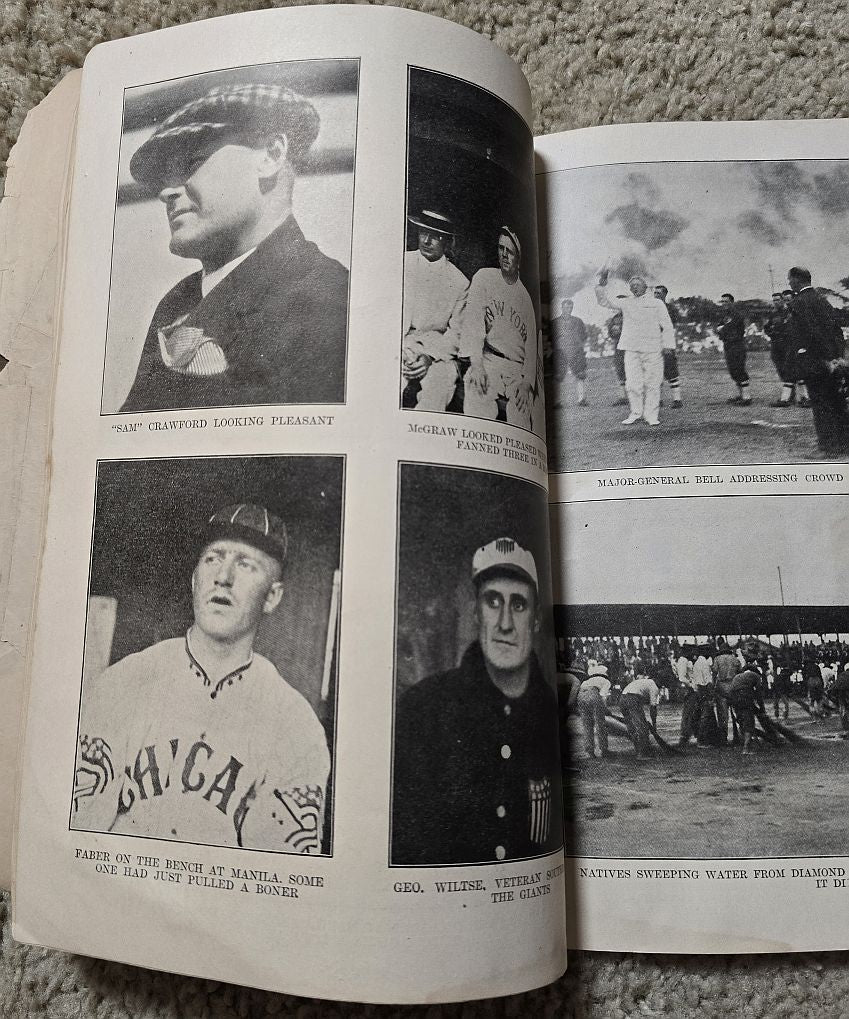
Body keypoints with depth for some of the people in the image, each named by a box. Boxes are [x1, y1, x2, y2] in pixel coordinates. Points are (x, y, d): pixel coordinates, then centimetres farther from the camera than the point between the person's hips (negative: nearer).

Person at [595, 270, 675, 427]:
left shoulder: (657, 303, 10)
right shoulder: (625, 303, 15)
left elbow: (667, 326, 7)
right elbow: (605, 301, 10)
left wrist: (667, 345, -1)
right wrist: (601, 285, -3)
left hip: (653, 349, -1)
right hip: (631, 349, 2)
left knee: (652, 383, -2)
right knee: (633, 383, -4)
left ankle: (651, 415, 6)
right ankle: (636, 412, 11)